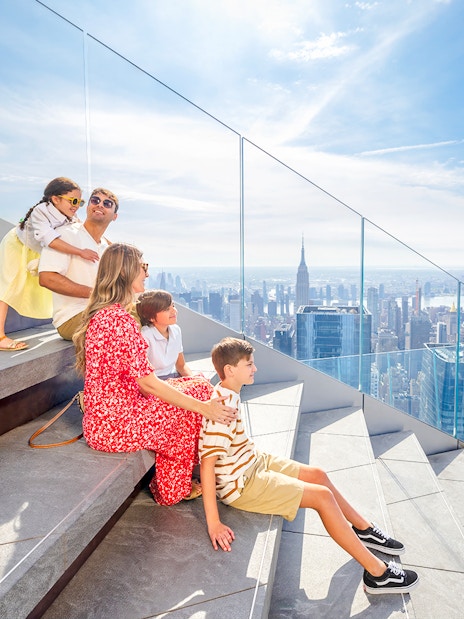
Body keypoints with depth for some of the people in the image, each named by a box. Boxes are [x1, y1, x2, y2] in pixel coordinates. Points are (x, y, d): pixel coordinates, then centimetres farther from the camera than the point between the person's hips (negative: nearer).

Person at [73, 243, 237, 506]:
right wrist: (204, 408, -17)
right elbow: (148, 383, -23)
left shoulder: (101, 313, 8)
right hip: (115, 424, -9)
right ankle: (172, 490, 21)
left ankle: (172, 484, 21)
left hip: (103, 414, 9)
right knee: (200, 389, 3)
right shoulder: (119, 319, -24)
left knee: (198, 384, 10)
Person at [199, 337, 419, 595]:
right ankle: (377, 573, 3)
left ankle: (365, 529, 34)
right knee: (322, 496, -10)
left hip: (253, 462, 10)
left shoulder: (229, 393, 0)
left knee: (319, 475, 12)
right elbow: (207, 463, -31)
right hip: (241, 484, -10)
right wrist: (213, 523, -31)